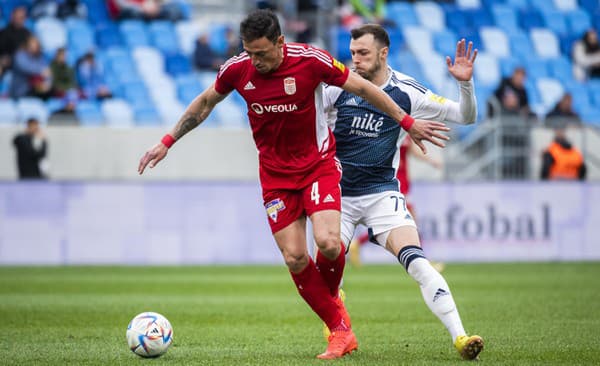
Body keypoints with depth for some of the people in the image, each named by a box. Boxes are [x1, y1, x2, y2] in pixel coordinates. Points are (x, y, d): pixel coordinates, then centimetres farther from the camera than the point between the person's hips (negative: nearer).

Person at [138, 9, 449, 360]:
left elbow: (363, 88, -6)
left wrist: (408, 122, -2)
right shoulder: (237, 69, -10)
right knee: (295, 258, -7)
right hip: (275, 174, 3)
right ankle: (341, 330, 6)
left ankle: (330, 295, 13)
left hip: (319, 164, -3)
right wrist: (167, 142, 10)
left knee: (328, 242, -22)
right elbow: (205, 103, 10)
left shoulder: (311, 60, -19)